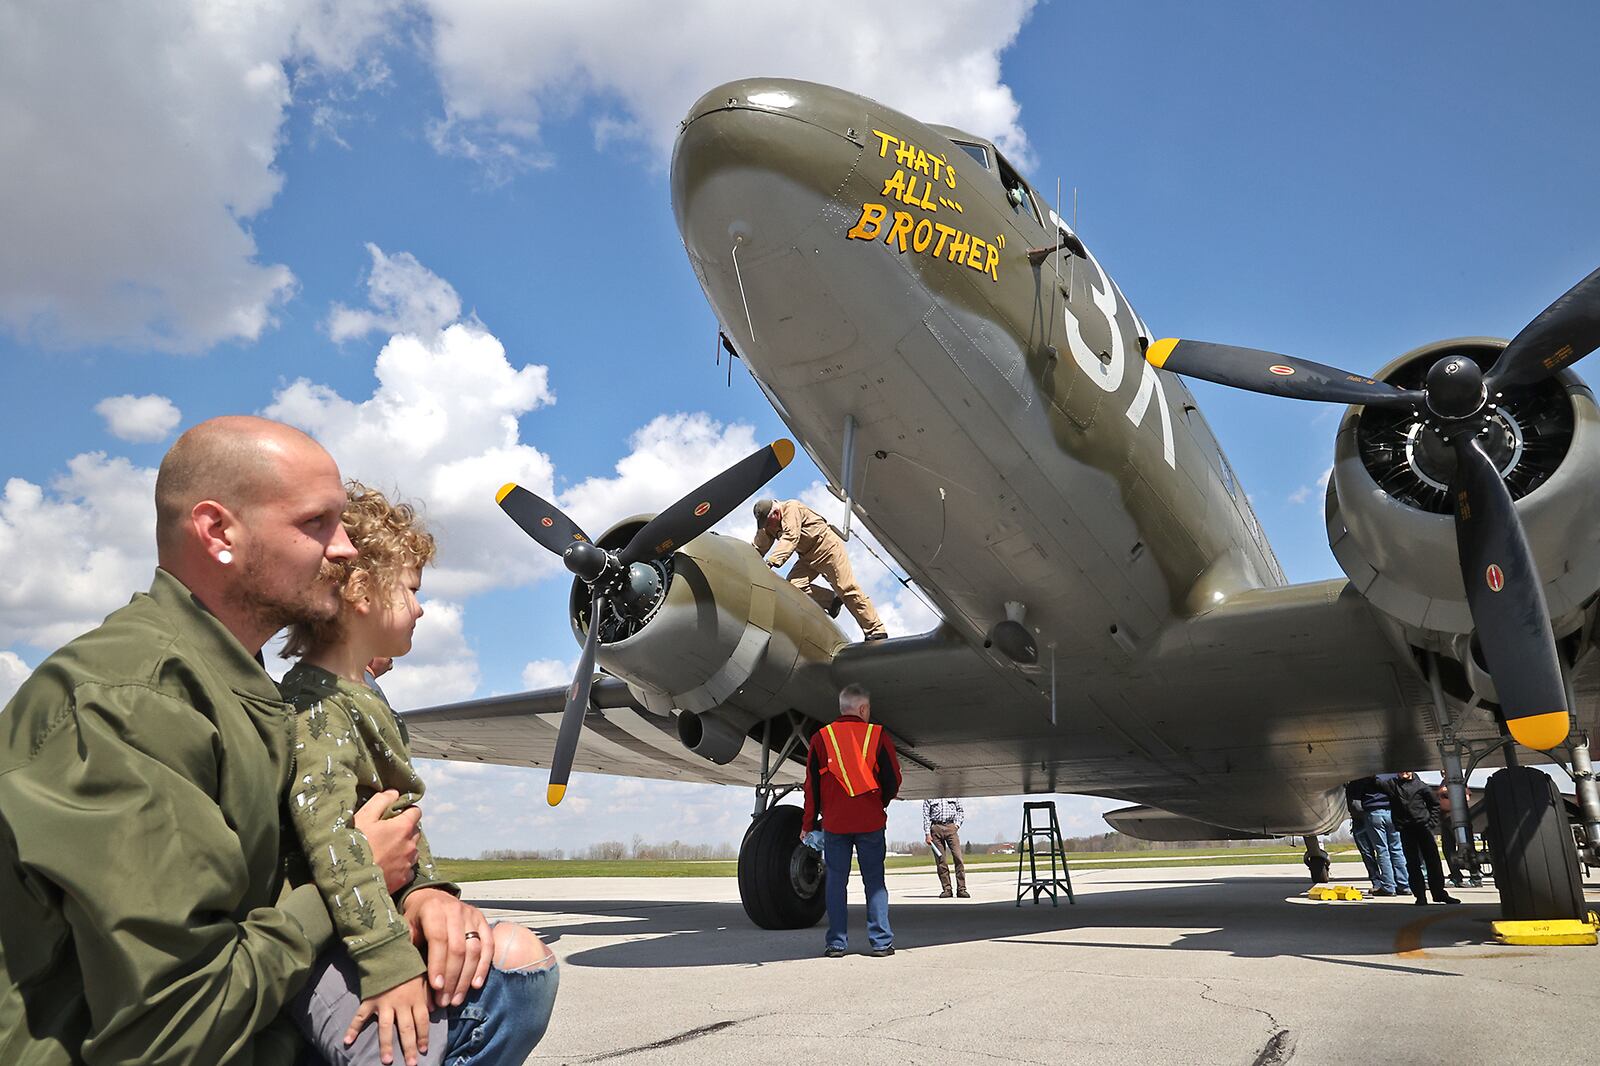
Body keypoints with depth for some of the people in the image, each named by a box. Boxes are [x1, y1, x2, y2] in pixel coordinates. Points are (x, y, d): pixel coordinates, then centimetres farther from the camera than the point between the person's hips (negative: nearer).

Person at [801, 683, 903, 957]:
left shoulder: (820, 737, 3)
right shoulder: (879, 735, 1)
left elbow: (811, 786, 4)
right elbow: (893, 781, 3)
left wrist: (808, 824, 11)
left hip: (834, 823, 1)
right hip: (871, 822, 0)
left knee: (835, 881, 6)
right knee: (874, 882, 7)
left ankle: (836, 942, 6)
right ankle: (881, 942, 6)